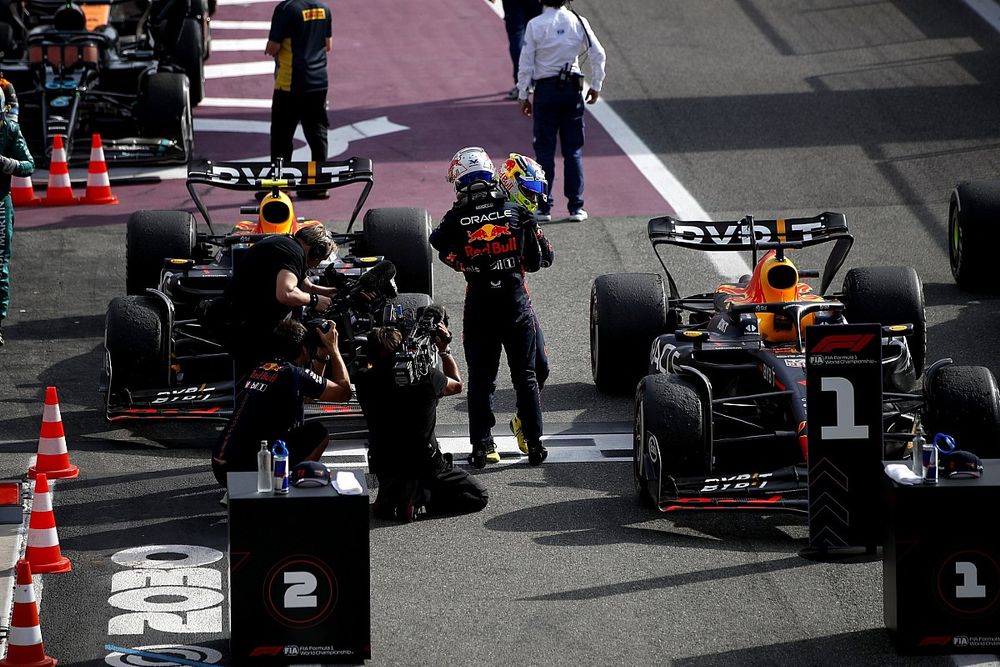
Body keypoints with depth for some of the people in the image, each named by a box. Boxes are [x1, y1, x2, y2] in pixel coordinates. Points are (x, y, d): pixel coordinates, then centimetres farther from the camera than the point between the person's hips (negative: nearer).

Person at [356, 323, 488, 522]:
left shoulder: (365, 382, -17)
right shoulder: (427, 379, -23)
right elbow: (457, 385, 1)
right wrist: (444, 350, 9)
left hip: (384, 467, 4)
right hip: (425, 466, -4)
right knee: (479, 497, 10)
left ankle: (388, 500, 4)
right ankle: (420, 497, -9)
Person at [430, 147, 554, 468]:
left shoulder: (456, 220, -9)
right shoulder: (517, 213, -6)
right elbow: (541, 258, 0)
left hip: (478, 305, 0)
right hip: (516, 300, 1)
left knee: (480, 378, 8)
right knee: (526, 375, 11)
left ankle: (482, 445, 5)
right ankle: (533, 442, 13)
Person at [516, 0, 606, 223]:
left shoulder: (535, 25, -8)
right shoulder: (579, 22, -2)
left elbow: (525, 63, -6)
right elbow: (598, 55, 1)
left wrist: (523, 96, 2)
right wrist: (596, 86, 13)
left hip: (545, 89, -2)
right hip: (572, 88, 2)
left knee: (544, 148, 4)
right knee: (574, 150, 7)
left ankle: (543, 207, 3)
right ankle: (576, 207, 6)